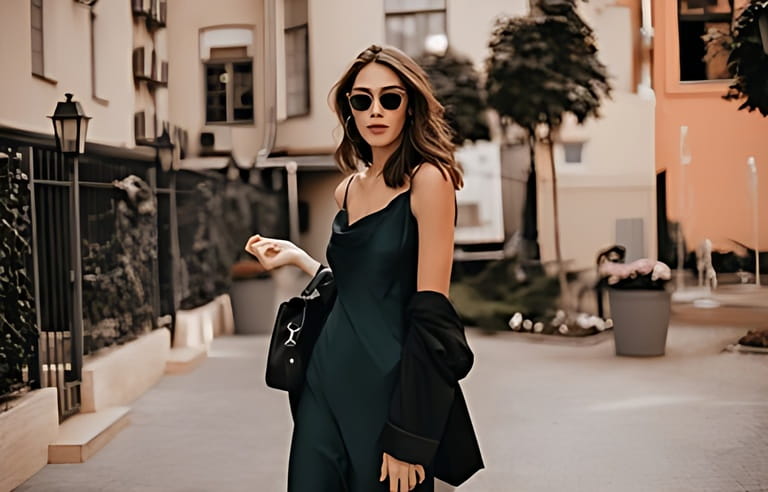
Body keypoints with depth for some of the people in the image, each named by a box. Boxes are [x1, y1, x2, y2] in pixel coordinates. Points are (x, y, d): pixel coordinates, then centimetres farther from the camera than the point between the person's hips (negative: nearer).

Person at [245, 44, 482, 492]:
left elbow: (430, 313, -15)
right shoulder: (348, 189, 11)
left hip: (388, 389, -6)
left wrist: (407, 437, -18)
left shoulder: (428, 179, -10)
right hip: (328, 382, 6)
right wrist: (296, 256, 19)